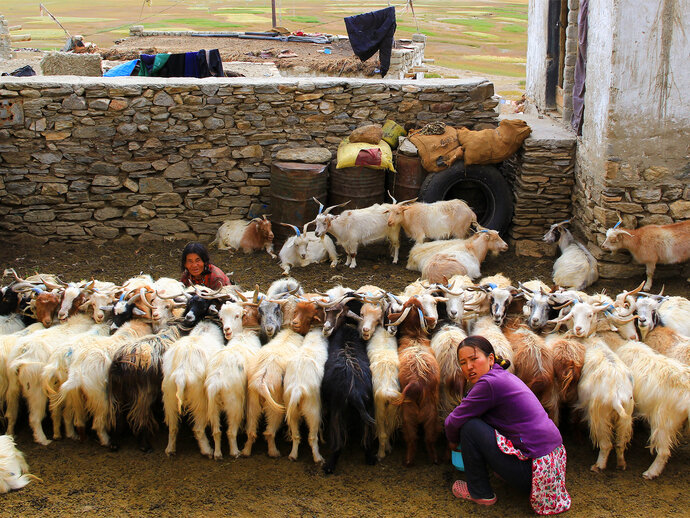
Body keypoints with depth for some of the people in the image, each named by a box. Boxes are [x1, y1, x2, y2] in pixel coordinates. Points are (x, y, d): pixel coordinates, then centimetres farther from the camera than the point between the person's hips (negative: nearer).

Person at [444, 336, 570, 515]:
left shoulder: (489, 383, -16)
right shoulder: (502, 375, 11)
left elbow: (453, 422, -10)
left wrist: (453, 440, 11)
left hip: (533, 470, -10)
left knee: (470, 427, -8)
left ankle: (480, 493, 9)